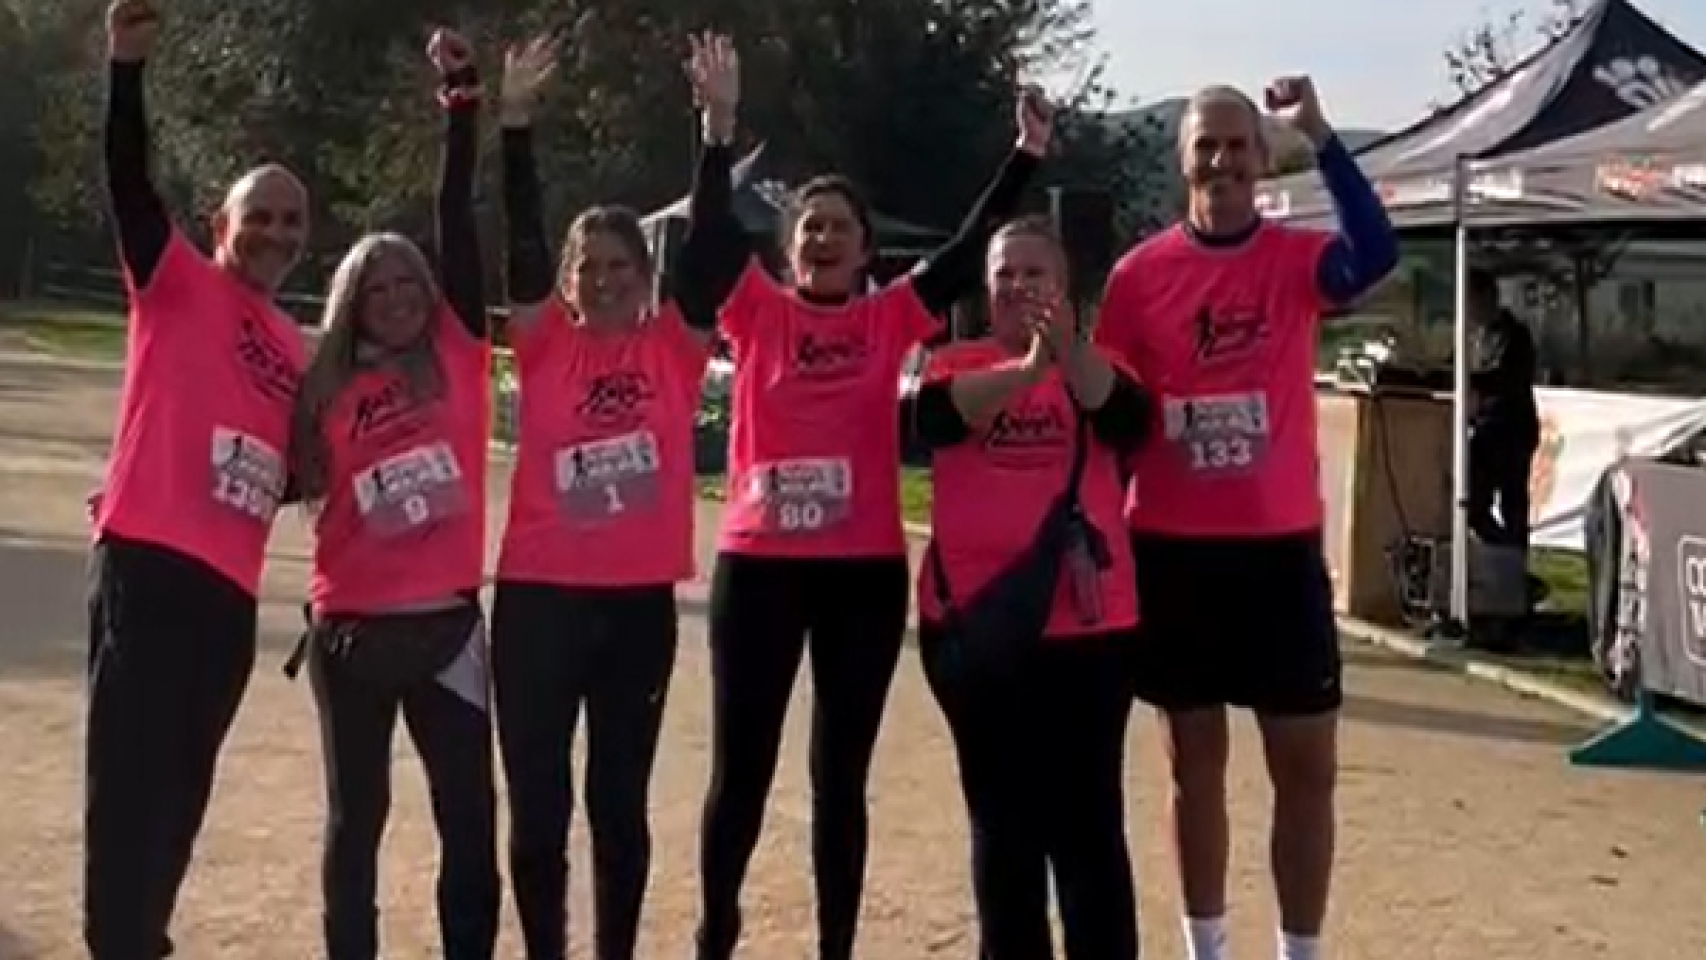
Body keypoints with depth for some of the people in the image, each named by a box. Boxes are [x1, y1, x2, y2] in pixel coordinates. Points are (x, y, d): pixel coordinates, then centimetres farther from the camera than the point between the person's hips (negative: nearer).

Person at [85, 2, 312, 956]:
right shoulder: (179, 285, 2)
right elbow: (130, 185, -13)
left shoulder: (296, 348, 18)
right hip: (149, 562, -6)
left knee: (183, 786, 14)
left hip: (230, 584, 7)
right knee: (130, 780, -6)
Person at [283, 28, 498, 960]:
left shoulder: (455, 356, 3)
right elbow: (294, 484, 8)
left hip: (447, 622, 0)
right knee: (355, 813, 11)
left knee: (468, 811, 4)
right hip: (352, 628, 0)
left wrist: (462, 99, -6)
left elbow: (458, 221, -2)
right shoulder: (326, 391, 5)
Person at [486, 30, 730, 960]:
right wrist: (515, 122, -16)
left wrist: (718, 126, -12)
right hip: (539, 595, 0)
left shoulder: (675, 345, 4)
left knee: (620, 799, 12)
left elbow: (707, 245, -5)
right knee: (538, 803, 6)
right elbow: (521, 239, -6)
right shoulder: (544, 342, 3)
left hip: (640, 601, 1)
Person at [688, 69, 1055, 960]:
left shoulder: (891, 319, 5)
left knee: (841, 776, 10)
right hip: (758, 565, -1)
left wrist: (1027, 155, -4)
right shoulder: (759, 314, 3)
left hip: (866, 570, 1)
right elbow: (715, 234, -9)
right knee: (740, 768, 8)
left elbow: (970, 250, 0)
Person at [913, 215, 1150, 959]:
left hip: (1086, 620, -2)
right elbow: (935, 416, -14)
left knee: (1086, 814, 0)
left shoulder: (1095, 364, 7)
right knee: (1002, 817, 12)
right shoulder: (957, 362, 8)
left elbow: (1129, 421, -15)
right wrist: (1027, 368, -27)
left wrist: (1068, 353, -30)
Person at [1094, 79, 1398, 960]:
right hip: (1172, 547, 1)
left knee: (1307, 762, 3)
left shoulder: (1296, 259, -2)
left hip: (1279, 544, -1)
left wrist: (1320, 137, -30)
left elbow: (1376, 256, -25)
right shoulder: (1140, 273, 1)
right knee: (1195, 757, 10)